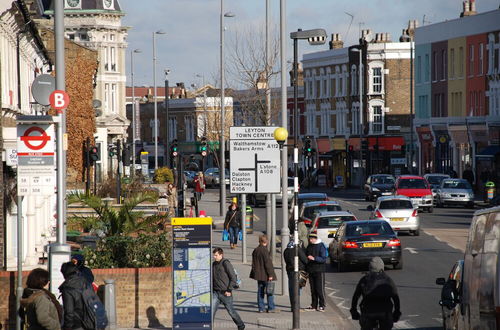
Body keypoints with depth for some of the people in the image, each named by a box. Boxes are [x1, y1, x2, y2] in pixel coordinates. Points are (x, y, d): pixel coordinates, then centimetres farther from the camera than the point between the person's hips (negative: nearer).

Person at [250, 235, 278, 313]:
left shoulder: (255, 250, 8)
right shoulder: (265, 251, -16)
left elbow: (253, 263, 15)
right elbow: (268, 263, -17)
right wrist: (270, 274, -14)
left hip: (258, 274, 7)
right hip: (265, 275, -7)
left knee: (260, 291, 10)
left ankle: (261, 308, 11)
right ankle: (271, 308, 0)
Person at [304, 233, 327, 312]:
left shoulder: (321, 246, -6)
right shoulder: (309, 246, 13)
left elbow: (323, 259, -14)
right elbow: (306, 256, 25)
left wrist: (314, 258, -24)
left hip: (319, 270, -6)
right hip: (311, 271, 6)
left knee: (320, 289, -7)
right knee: (313, 289, 8)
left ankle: (322, 306, -3)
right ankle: (314, 305, 12)